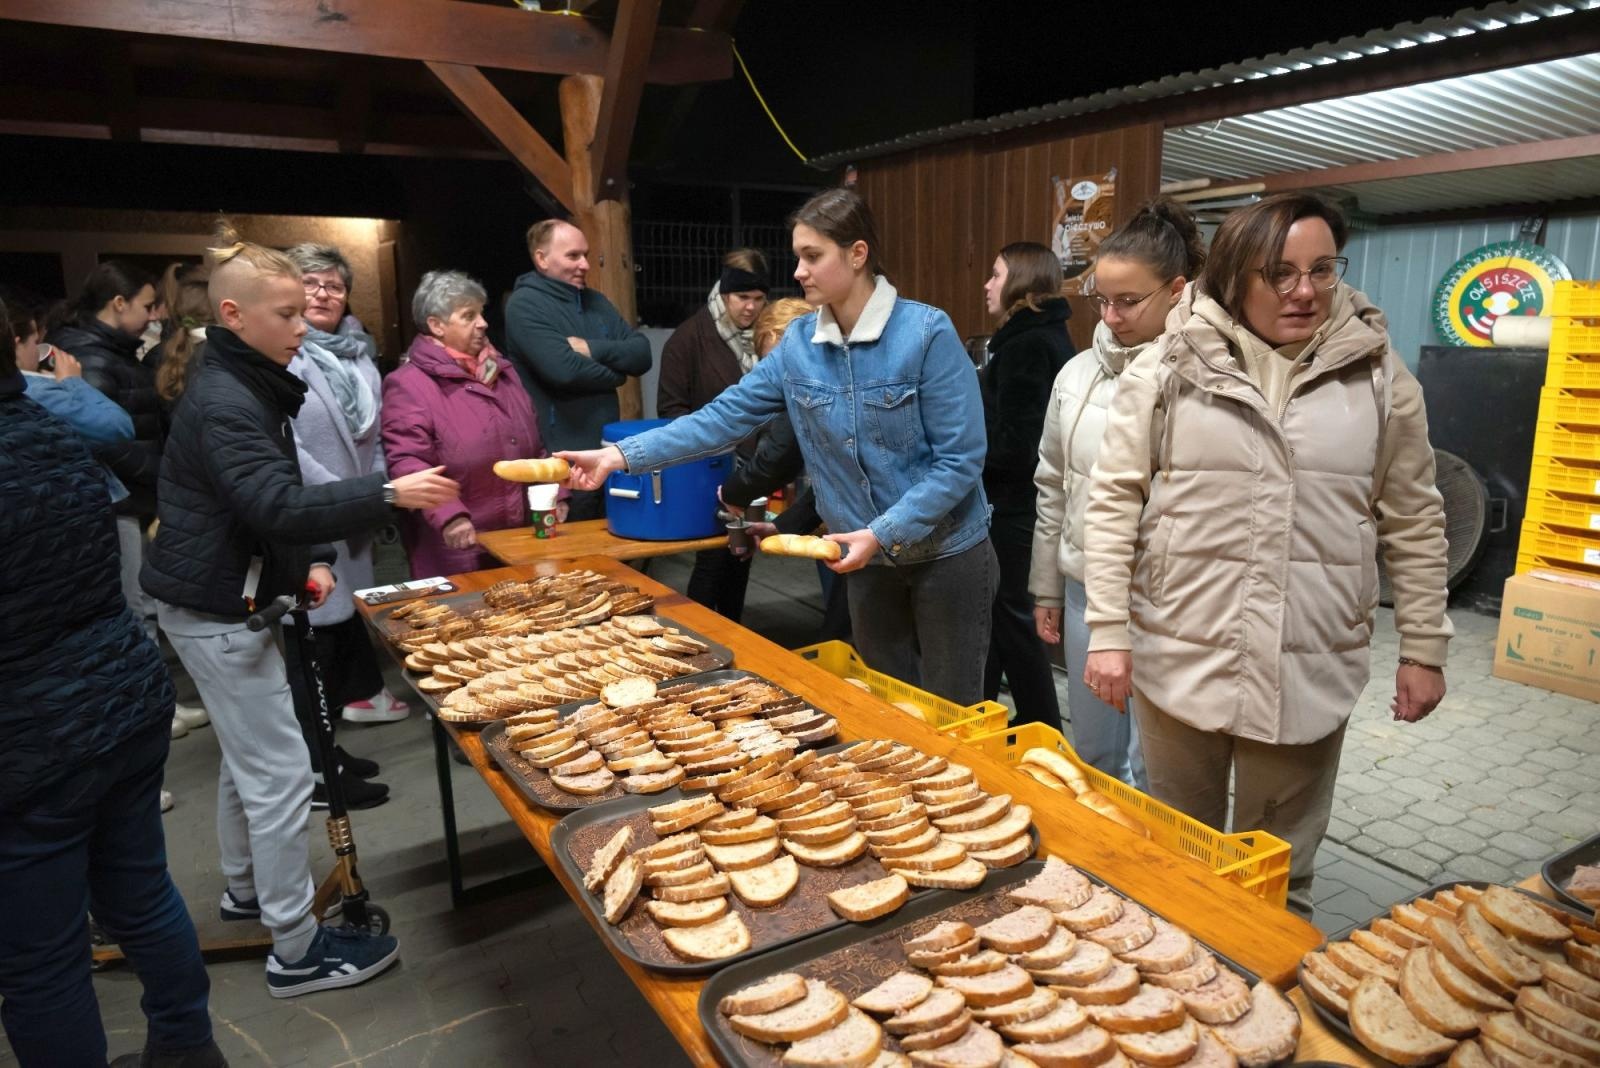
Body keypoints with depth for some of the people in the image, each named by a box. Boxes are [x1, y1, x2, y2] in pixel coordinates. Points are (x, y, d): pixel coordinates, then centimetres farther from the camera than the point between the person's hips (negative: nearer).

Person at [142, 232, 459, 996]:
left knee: (247, 757, 22)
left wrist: (309, 559, 6)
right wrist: (389, 493, -37)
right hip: (215, 609, -10)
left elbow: (273, 496, 18)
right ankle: (297, 952, 6)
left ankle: (246, 889, 41)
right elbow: (279, 507, -34)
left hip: (227, 598, 10)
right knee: (281, 774, -5)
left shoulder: (252, 386, 11)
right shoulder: (223, 403, -22)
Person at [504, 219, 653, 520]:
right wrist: (615, 373, -4)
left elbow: (642, 354, 4)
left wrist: (592, 348, -12)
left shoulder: (595, 301, 14)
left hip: (609, 451, 7)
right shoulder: (525, 305, -8)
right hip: (561, 461, -7)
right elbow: (565, 370, -22)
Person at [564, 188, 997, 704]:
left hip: (946, 555, -4)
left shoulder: (926, 332, -17)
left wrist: (882, 534, -23)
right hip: (871, 561, 4)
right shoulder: (798, 343, -2)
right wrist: (621, 454, -12)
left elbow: (959, 460, -18)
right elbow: (726, 415, -4)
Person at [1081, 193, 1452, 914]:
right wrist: (1108, 633, -8)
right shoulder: (1167, 369, -3)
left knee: (1279, 875, 15)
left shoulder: (1379, 377, 3)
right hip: (1180, 660, -1)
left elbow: (1413, 523, 9)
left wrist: (1423, 649, 8)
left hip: (1310, 673, 1)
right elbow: (1114, 501, -3)